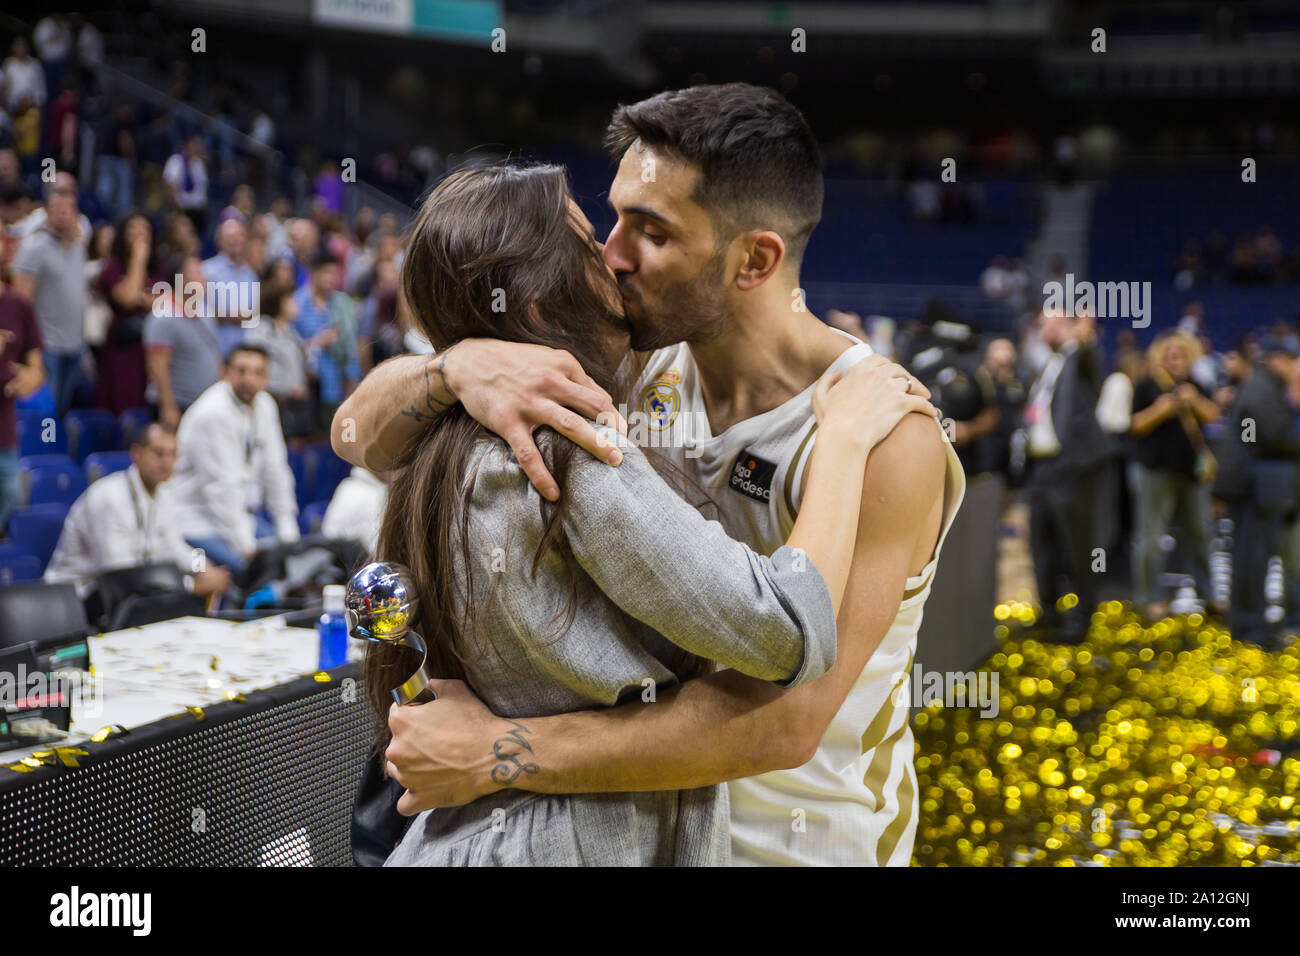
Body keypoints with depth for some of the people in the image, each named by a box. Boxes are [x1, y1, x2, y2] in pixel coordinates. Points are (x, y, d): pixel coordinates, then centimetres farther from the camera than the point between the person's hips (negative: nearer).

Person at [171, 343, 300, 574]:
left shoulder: (264, 405, 5)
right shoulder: (212, 414, -20)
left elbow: (275, 470, 8)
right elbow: (222, 486, -21)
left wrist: (288, 534, 3)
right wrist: (247, 549, -21)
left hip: (240, 512, 8)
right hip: (197, 519, -8)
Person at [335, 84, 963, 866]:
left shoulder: (885, 437, -25)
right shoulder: (633, 368, -8)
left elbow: (780, 721, -32)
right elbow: (362, 435, -6)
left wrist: (496, 753, -30)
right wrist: (457, 367, -28)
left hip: (809, 843, -5)